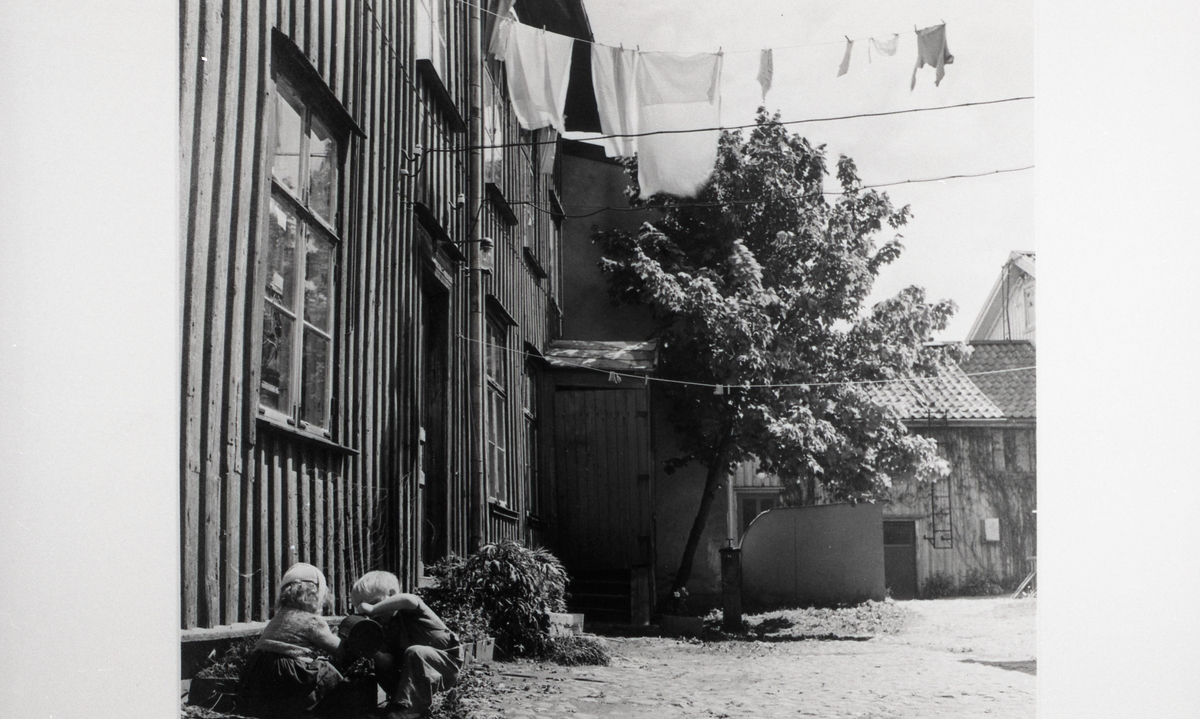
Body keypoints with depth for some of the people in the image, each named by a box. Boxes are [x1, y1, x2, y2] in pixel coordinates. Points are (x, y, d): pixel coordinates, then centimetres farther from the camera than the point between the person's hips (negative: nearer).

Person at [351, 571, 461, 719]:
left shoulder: (408, 609, -15)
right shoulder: (384, 628, 3)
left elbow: (407, 599, -44)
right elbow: (389, 663, -9)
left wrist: (373, 609, -37)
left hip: (448, 665, -8)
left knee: (414, 652, -34)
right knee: (381, 668, -4)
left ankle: (408, 707, -28)